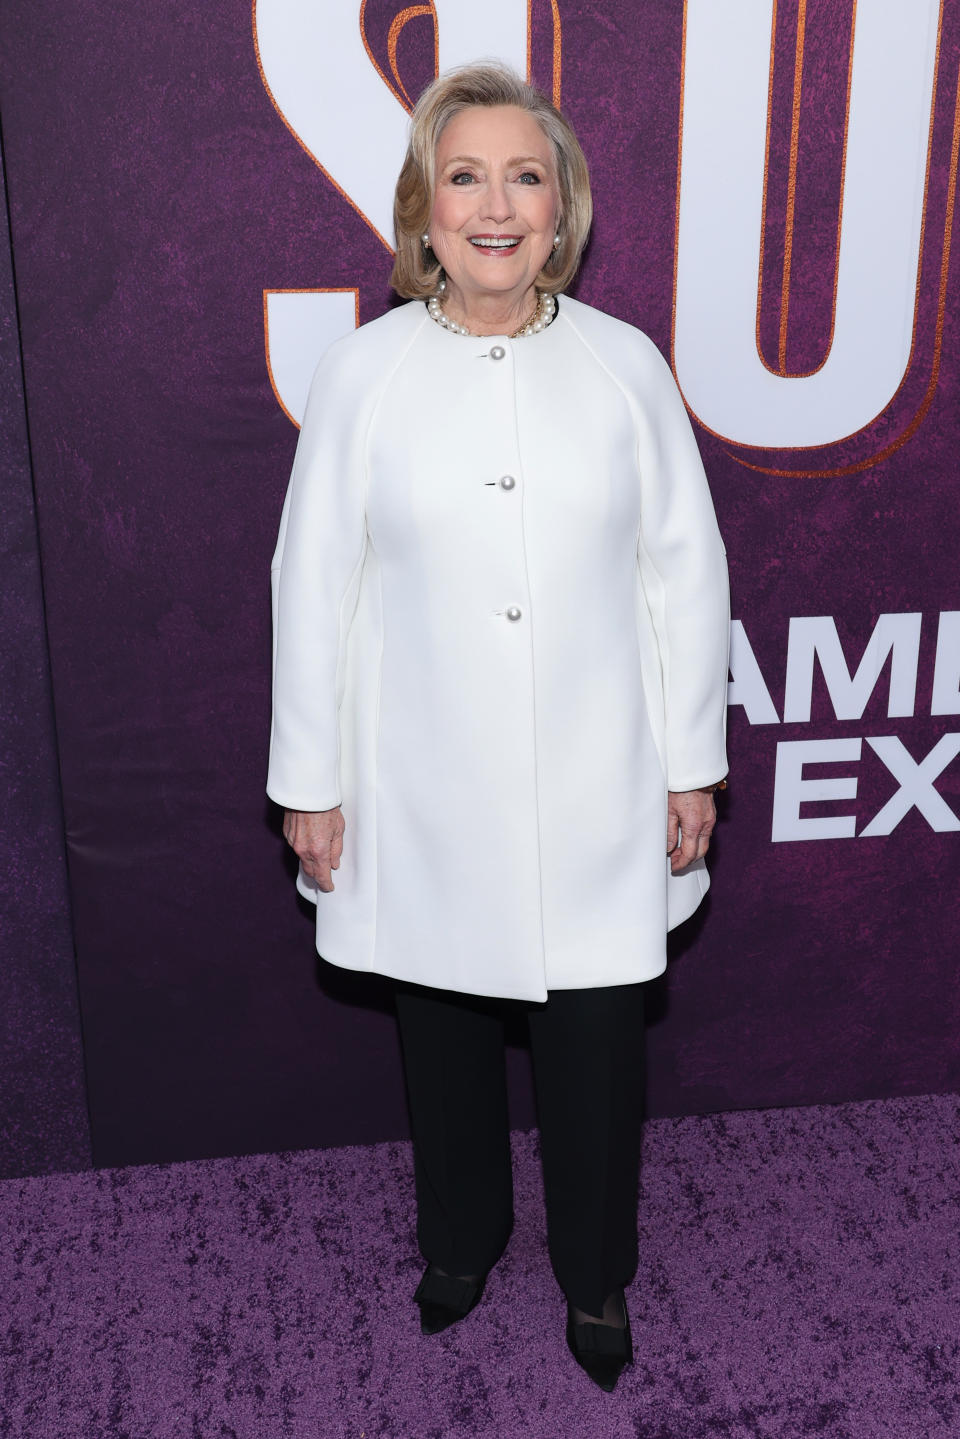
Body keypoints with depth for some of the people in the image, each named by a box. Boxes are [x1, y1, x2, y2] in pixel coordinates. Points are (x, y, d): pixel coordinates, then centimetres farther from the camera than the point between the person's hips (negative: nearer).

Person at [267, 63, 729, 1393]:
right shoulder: (362, 373, -3)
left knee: (598, 1051, 10)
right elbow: (314, 584, -1)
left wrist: (693, 763, 2)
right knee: (443, 1033, 18)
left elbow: (686, 572, 2)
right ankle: (461, 1242, 45)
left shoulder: (626, 364, -1)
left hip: (597, 796, 0)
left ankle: (597, 1278, 37)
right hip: (426, 797, 0)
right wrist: (309, 781, 0)